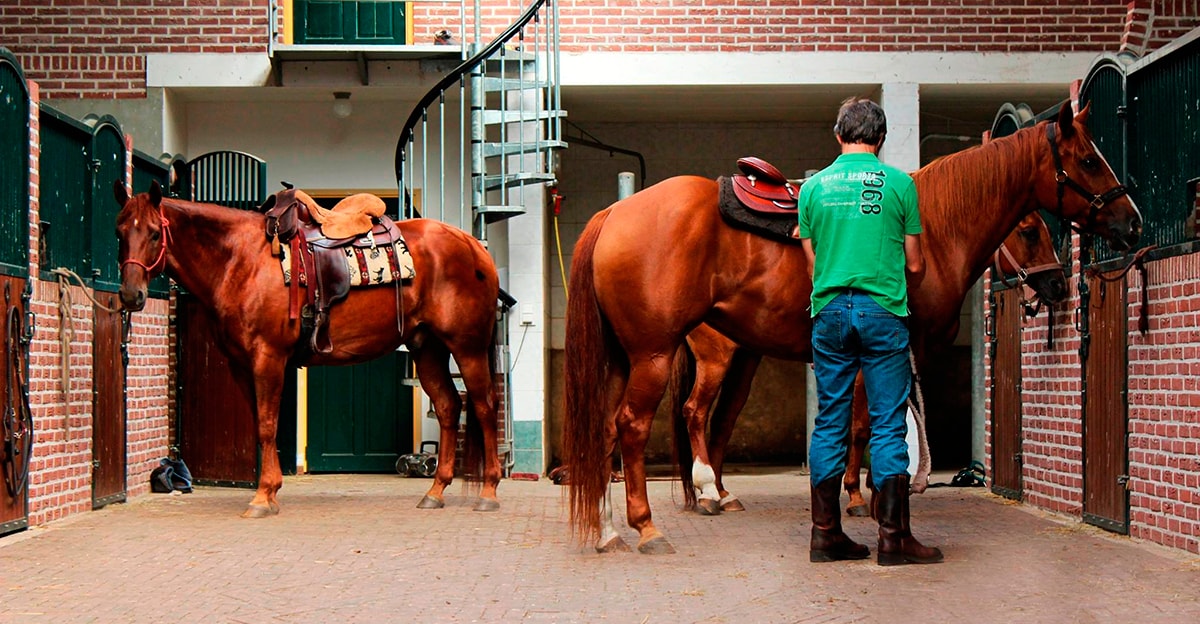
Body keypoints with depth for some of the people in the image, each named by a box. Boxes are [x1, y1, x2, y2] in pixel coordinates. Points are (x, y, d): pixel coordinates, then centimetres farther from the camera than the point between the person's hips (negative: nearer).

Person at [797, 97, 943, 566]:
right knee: (888, 425, 1)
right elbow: (914, 265, 4)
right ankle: (893, 537, 2)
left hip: (829, 312, 3)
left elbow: (811, 264, 11)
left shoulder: (813, 186, 7)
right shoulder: (899, 183, 0)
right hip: (883, 313, -3)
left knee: (829, 422, 8)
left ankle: (826, 534, 11)